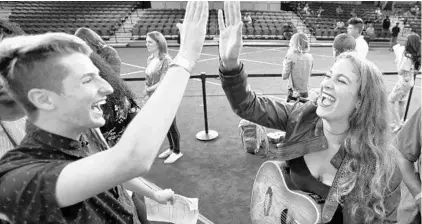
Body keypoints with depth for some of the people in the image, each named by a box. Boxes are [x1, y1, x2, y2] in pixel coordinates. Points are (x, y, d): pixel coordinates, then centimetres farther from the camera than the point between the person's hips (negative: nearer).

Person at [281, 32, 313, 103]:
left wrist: (285, 63, 0)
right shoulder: (310, 57, 1)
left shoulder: (290, 56, -13)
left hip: (294, 92, -4)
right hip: (305, 92, 5)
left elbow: (284, 76, -10)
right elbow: (309, 73, 15)